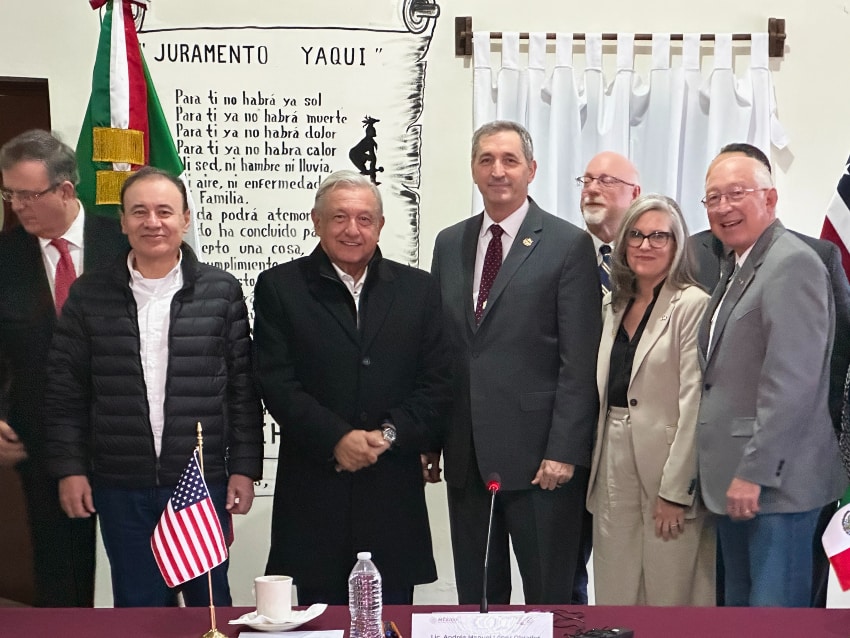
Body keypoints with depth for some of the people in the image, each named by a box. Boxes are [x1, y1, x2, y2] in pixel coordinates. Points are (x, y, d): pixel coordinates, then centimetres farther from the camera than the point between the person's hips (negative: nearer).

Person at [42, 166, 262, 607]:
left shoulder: (221, 291, 0)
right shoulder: (89, 295, 3)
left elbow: (243, 387, 1)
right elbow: (65, 390, 5)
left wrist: (244, 468, -2)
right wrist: (69, 468, 0)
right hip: (121, 488, 1)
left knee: (210, 601, 12)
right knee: (138, 605, 11)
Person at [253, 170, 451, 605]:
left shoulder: (418, 290, 9)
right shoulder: (279, 287, 3)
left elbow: (436, 384, 4)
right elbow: (277, 384, -4)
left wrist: (389, 434, -10)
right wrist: (337, 439, -14)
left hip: (394, 492, 2)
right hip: (314, 493, -1)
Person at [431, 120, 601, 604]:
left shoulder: (569, 245, -4)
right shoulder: (450, 243, 11)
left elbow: (579, 361, -9)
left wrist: (564, 452, -14)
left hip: (537, 456, -5)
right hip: (466, 457, 5)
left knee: (547, 600, 6)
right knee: (475, 597, 14)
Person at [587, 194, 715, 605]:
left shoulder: (692, 304, -8)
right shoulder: (613, 305, 13)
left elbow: (692, 404, -13)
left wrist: (675, 491, -16)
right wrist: (597, 465, 8)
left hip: (665, 465, -6)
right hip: (613, 461, 6)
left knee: (669, 594, 1)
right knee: (615, 591, 10)